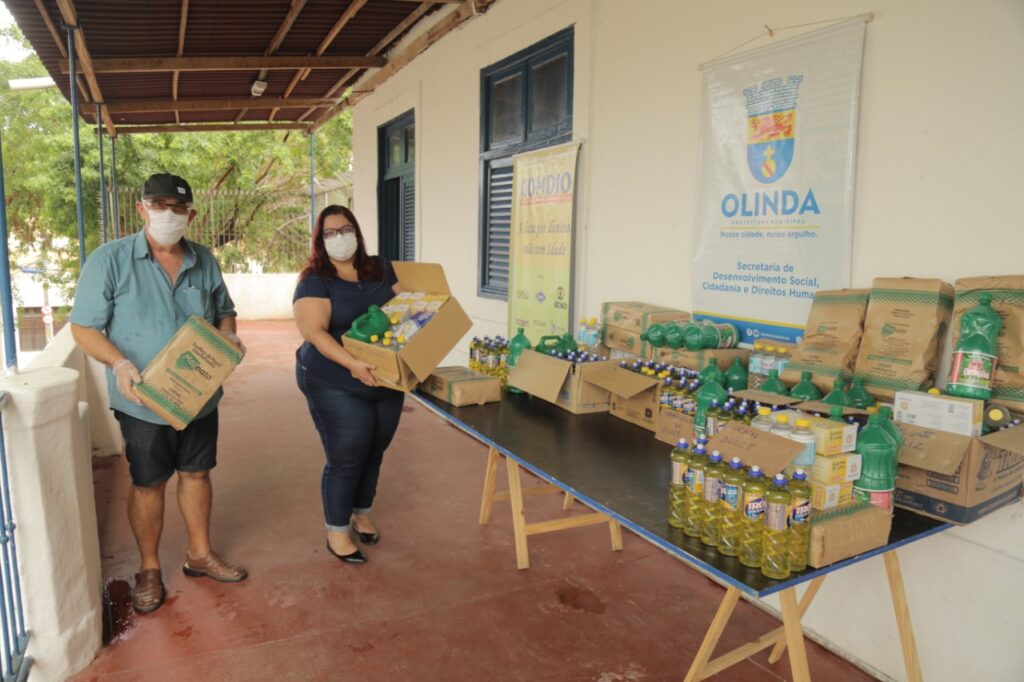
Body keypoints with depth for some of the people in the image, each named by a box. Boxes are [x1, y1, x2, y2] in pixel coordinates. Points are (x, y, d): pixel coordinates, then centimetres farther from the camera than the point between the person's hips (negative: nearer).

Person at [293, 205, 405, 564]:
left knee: (374, 454, 16)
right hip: (337, 386, -5)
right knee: (346, 459, 1)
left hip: (387, 381, 6)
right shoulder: (314, 281, -10)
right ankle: (336, 533, 21)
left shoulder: (381, 269, 6)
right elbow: (314, 332, -21)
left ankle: (362, 515, 39)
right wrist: (353, 363, -33)